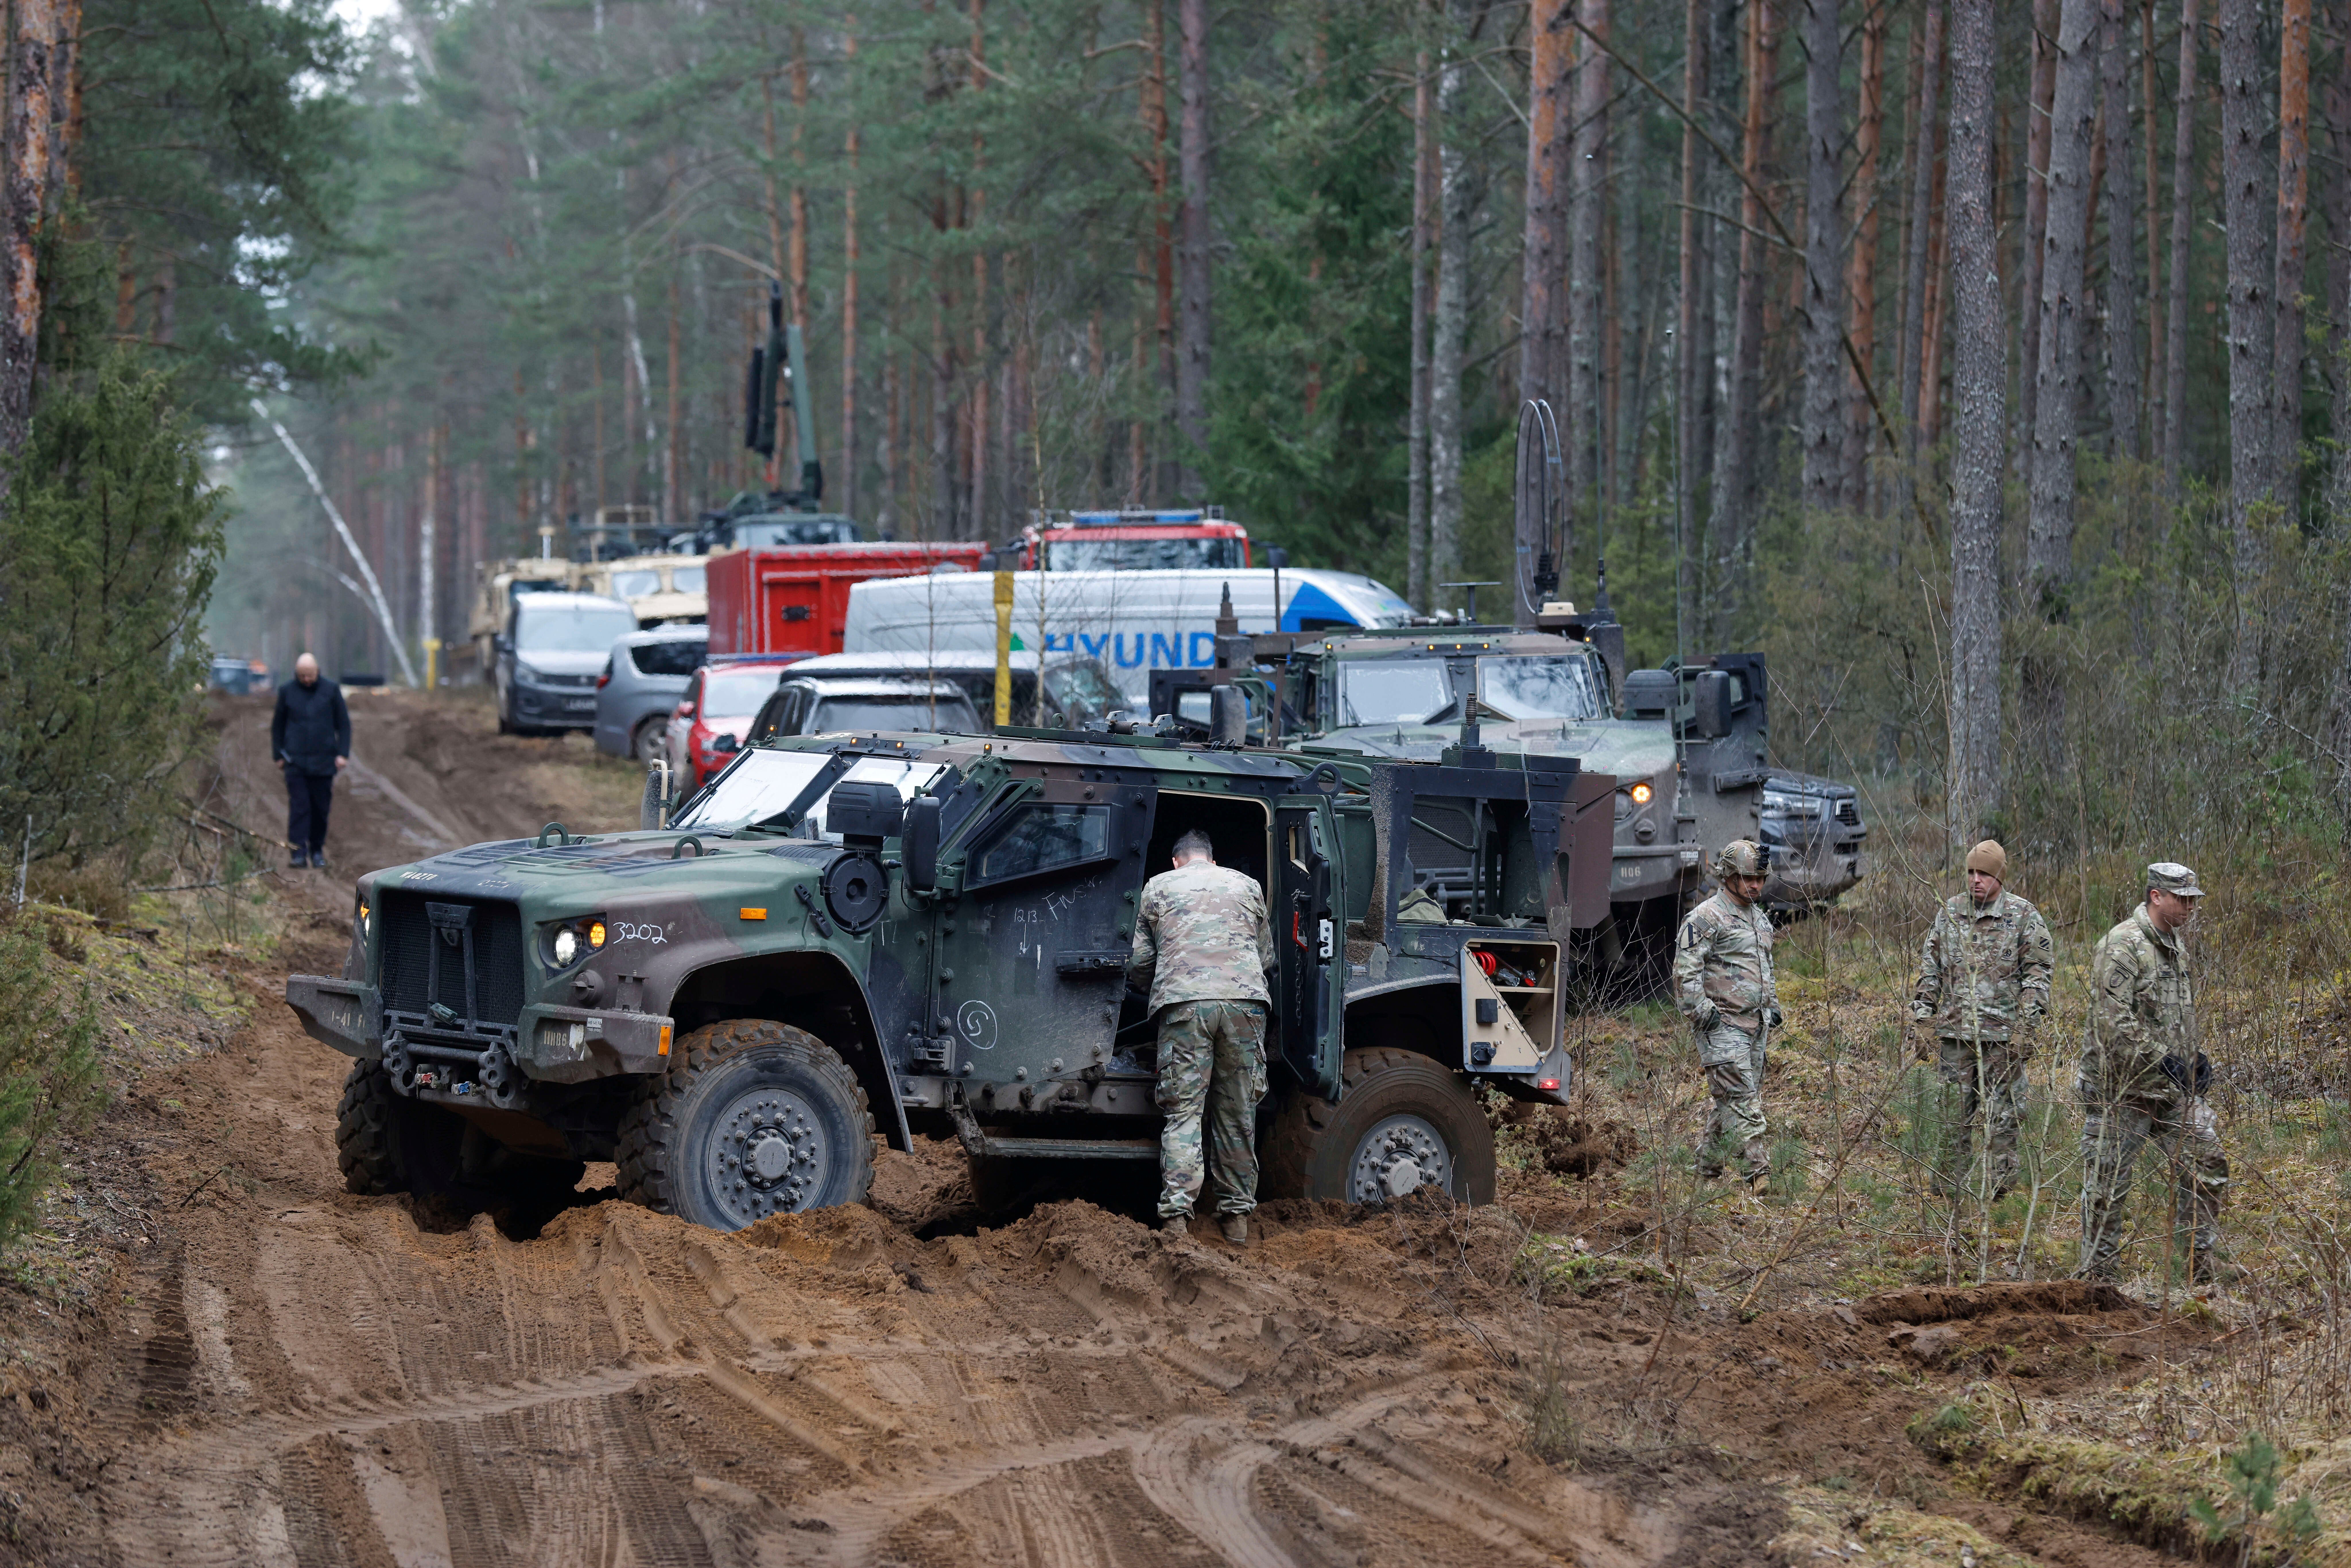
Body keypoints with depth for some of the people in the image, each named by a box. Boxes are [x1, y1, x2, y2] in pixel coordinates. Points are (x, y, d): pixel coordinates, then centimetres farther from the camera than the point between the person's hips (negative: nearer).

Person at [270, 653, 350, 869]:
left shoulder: (331, 690, 3)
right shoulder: (287, 692, 5)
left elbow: (344, 724, 7)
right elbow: (277, 726, 14)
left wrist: (343, 754, 0)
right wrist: (278, 755, 9)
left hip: (323, 761, 1)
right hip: (295, 761, 0)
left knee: (321, 809, 5)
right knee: (299, 807, -8)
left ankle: (317, 851, 16)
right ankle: (299, 852, -10)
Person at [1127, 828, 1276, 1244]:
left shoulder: (1158, 887, 18)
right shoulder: (1247, 886, 22)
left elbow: (1140, 962, 17)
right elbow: (1267, 956, 28)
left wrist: (1153, 988, 39)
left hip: (1183, 1001, -1)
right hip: (1245, 999, 1)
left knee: (1183, 1111, -3)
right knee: (1238, 1113, 7)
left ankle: (1176, 1216, -16)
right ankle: (1237, 1217, 9)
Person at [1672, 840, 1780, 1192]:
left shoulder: (1760, 919, 18)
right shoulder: (1706, 918, -11)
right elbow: (1685, 971, -15)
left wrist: (1773, 1006, 23)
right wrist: (1702, 1013, -19)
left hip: (1756, 1026, 8)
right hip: (1724, 1026, -8)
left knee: (1729, 1103, 11)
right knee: (1741, 1099, -13)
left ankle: (1708, 1170, 20)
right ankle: (1757, 1172, -17)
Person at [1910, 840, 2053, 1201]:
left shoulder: (2024, 917, -1)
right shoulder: (1949, 912, 10)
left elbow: (2037, 974, -3)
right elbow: (1930, 968, 15)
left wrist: (2026, 1026, -10)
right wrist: (1923, 1017, 8)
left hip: (2003, 1033, -3)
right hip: (1954, 1032, 3)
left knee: (2001, 1113, 0)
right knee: (1953, 1115, 6)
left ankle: (2000, 1188, 7)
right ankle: (1946, 1191, 12)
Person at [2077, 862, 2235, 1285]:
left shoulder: (2176, 943, 12)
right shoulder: (2122, 947, -18)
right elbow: (2113, 1022, -24)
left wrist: (2195, 1054, 11)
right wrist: (2162, 1058, -23)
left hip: (2173, 1086, 9)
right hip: (2122, 1087, -8)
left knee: (2206, 1163, 7)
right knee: (2108, 1181, 1)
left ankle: (2202, 1258, 18)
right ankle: (2096, 1272, 10)